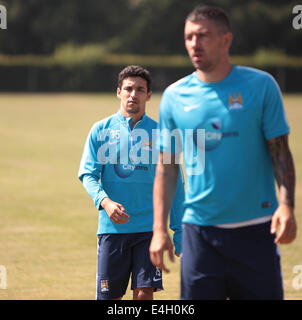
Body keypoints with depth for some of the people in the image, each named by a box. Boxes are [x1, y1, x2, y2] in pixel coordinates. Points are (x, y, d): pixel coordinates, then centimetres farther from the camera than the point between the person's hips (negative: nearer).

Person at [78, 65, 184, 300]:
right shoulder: (101, 130, 5)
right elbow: (88, 174, 1)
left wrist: (178, 232, 3)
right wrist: (105, 201, -19)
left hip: (149, 228, 0)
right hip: (111, 227, 0)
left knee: (144, 293, -8)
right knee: (109, 296, 2)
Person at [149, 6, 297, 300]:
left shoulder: (260, 85, 0)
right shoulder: (175, 96, 5)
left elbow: (280, 152, 0)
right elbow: (166, 168, 9)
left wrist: (286, 205, -15)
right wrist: (159, 229, 2)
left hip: (256, 229, -2)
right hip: (199, 229, 2)